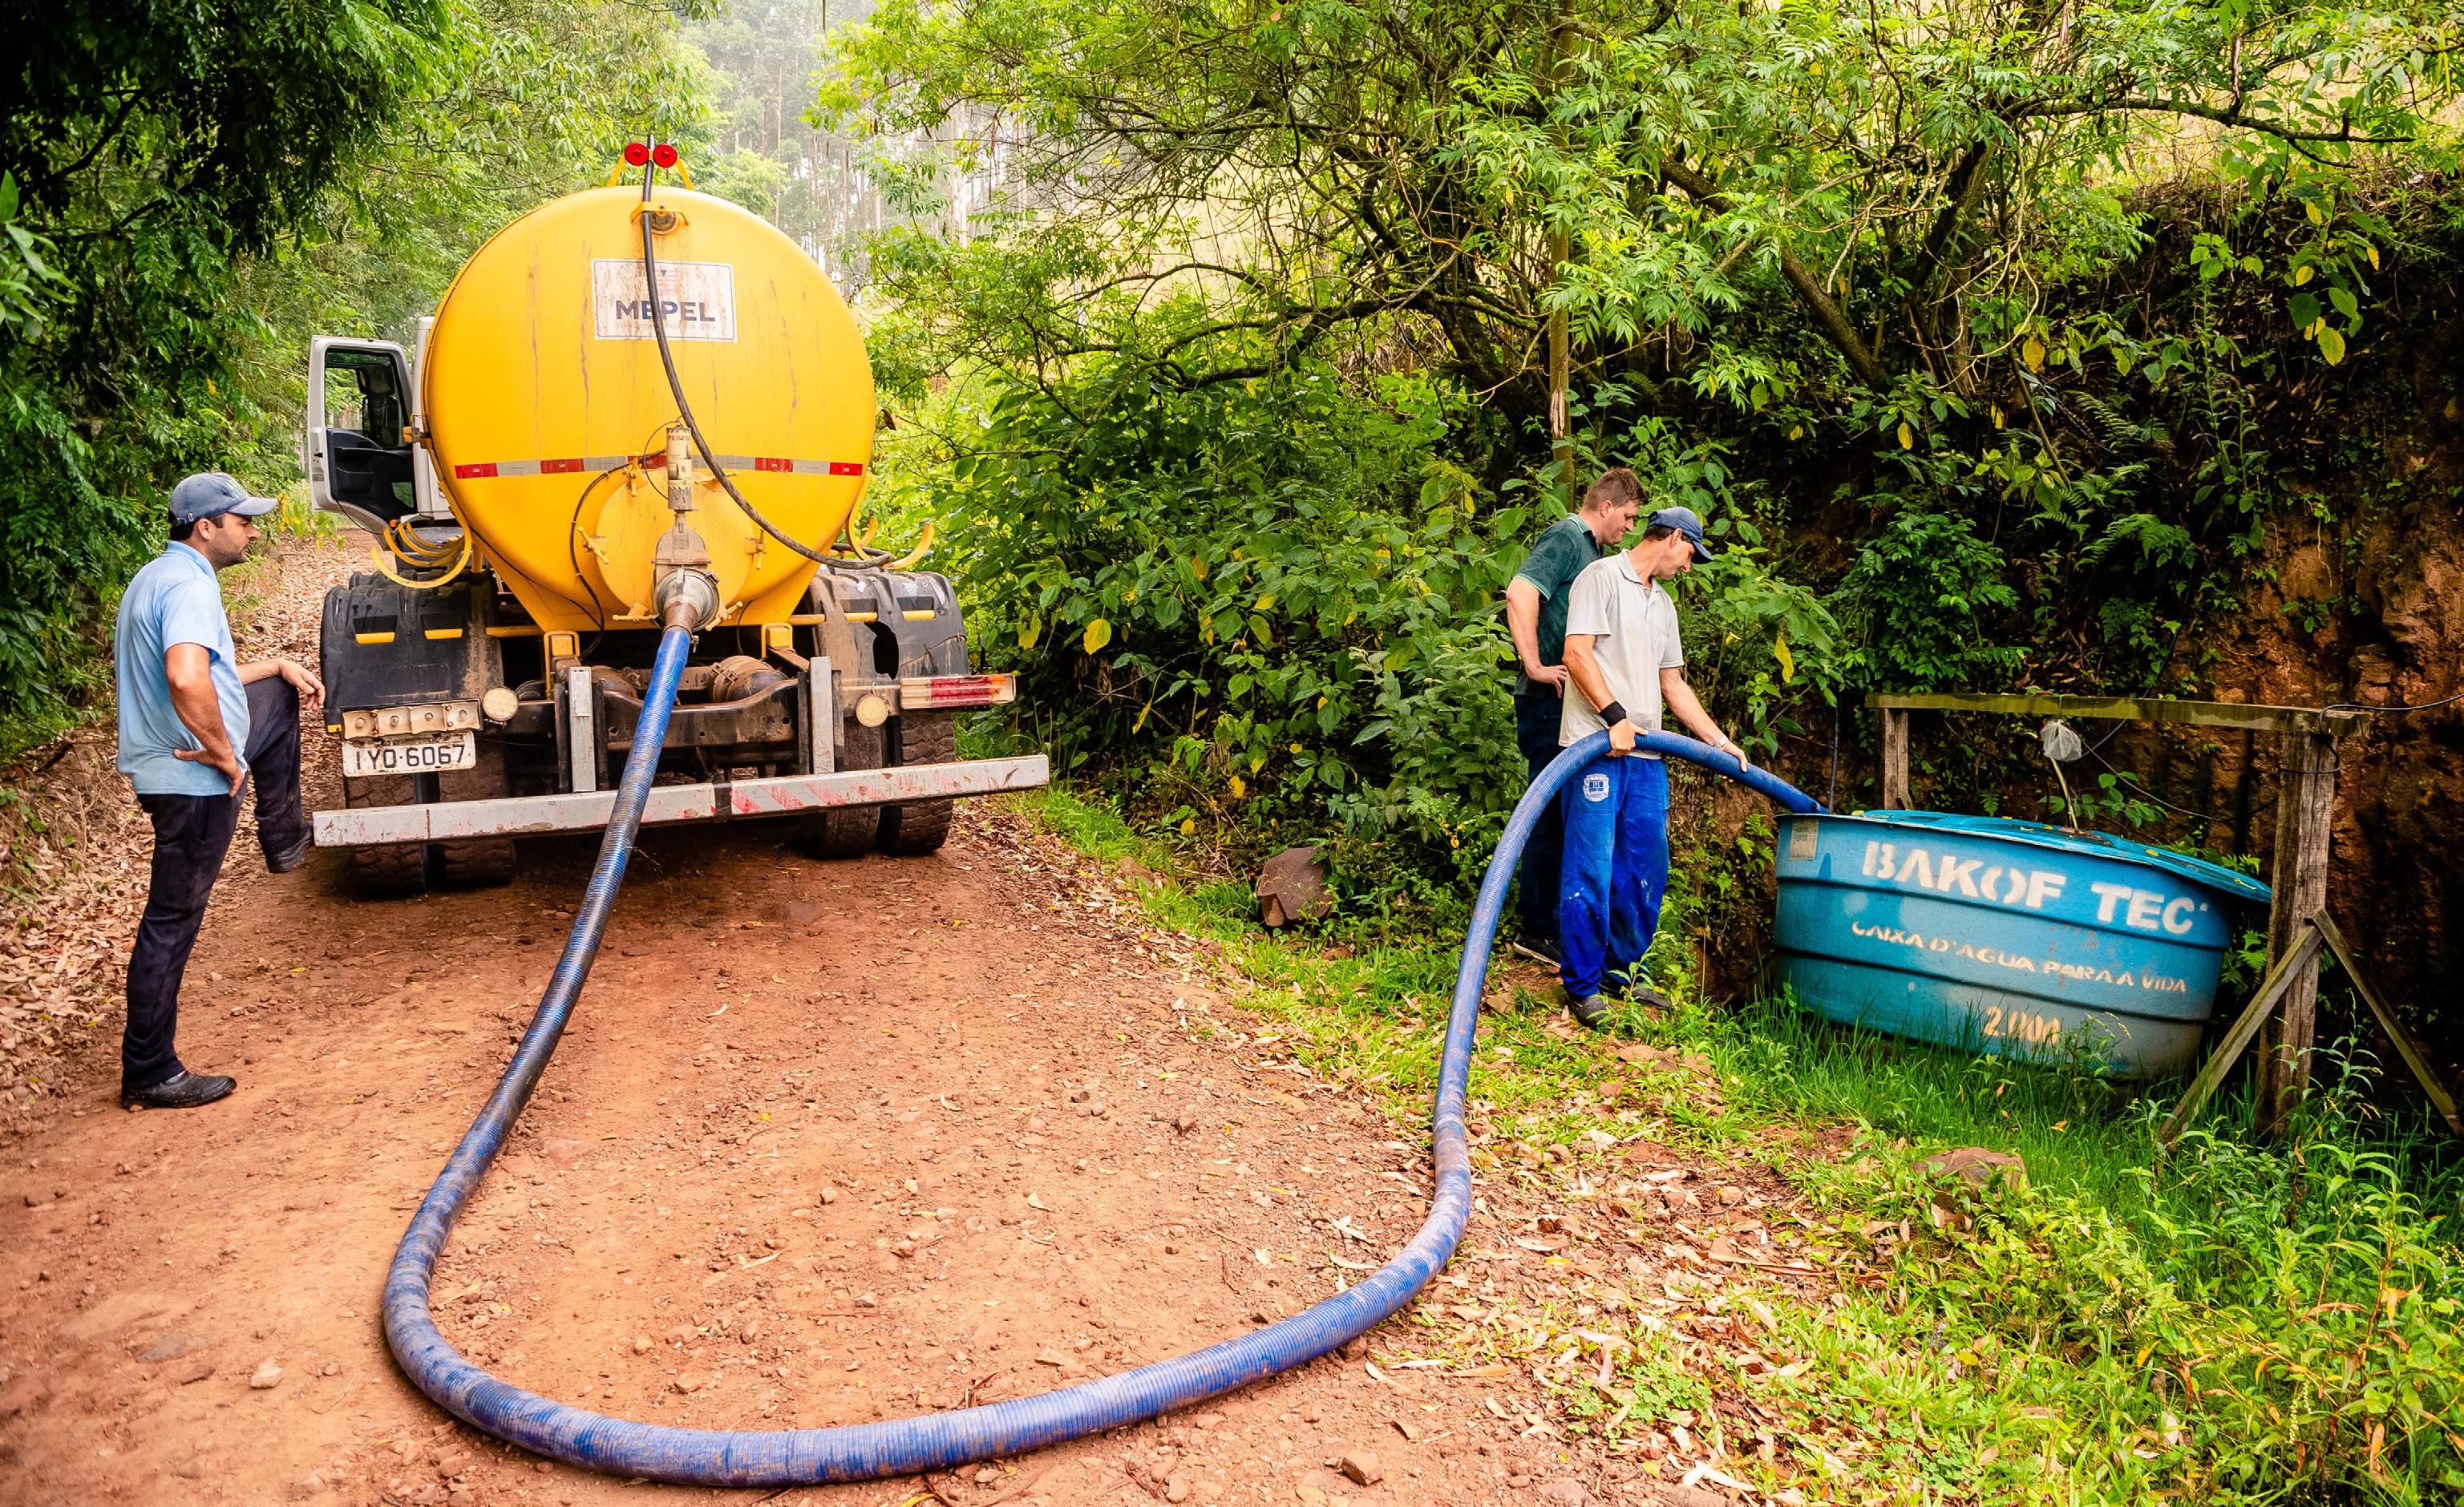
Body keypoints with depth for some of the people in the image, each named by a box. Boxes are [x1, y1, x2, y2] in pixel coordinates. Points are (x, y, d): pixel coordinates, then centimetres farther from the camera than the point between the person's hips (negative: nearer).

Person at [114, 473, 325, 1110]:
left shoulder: (158, 577, 13)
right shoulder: (189, 586, -21)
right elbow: (188, 679, -39)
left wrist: (278, 666, 22)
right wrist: (224, 751, -25)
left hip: (176, 764, 10)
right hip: (194, 778, -10)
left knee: (278, 698, 28)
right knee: (171, 921, -2)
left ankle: (284, 840, 36)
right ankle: (149, 1075, 8)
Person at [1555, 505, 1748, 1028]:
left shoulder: (1663, 604, 25)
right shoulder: (1602, 577, -2)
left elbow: (1672, 682, 26)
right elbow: (1577, 653, -12)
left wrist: (1719, 741, 20)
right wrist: (1615, 716, -19)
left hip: (1646, 754, 8)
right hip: (1595, 747, -8)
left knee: (1648, 871, 7)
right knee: (1591, 871, -7)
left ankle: (1621, 970, 20)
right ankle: (1582, 986, 0)